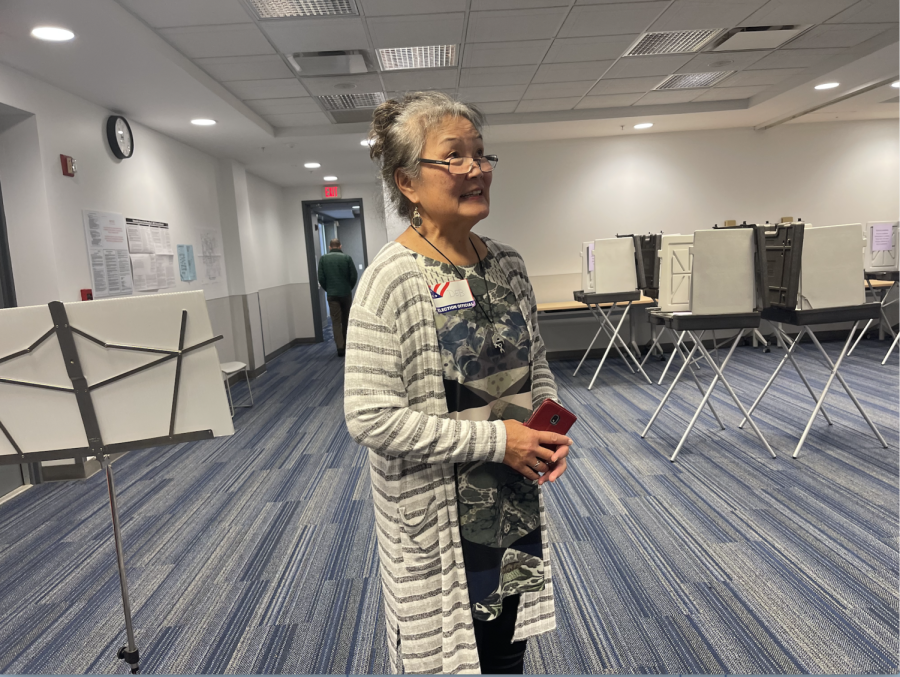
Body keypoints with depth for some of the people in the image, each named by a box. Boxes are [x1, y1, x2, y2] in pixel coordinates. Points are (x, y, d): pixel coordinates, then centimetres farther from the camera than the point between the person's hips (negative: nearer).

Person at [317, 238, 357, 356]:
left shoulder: (323, 259, -1)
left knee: (336, 321, 1)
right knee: (346, 319, 16)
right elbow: (353, 276, -5)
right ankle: (346, 344, 27)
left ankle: (340, 346, -11)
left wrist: (327, 289, 11)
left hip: (332, 294, 0)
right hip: (346, 293, 0)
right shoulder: (347, 258, -3)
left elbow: (321, 278, -4)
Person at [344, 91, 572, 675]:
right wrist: (495, 439, -22)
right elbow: (370, 418, -23)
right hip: (438, 524, -6)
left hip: (516, 507, 6)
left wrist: (550, 426, -7)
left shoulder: (508, 264, 2)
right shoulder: (392, 280, -19)